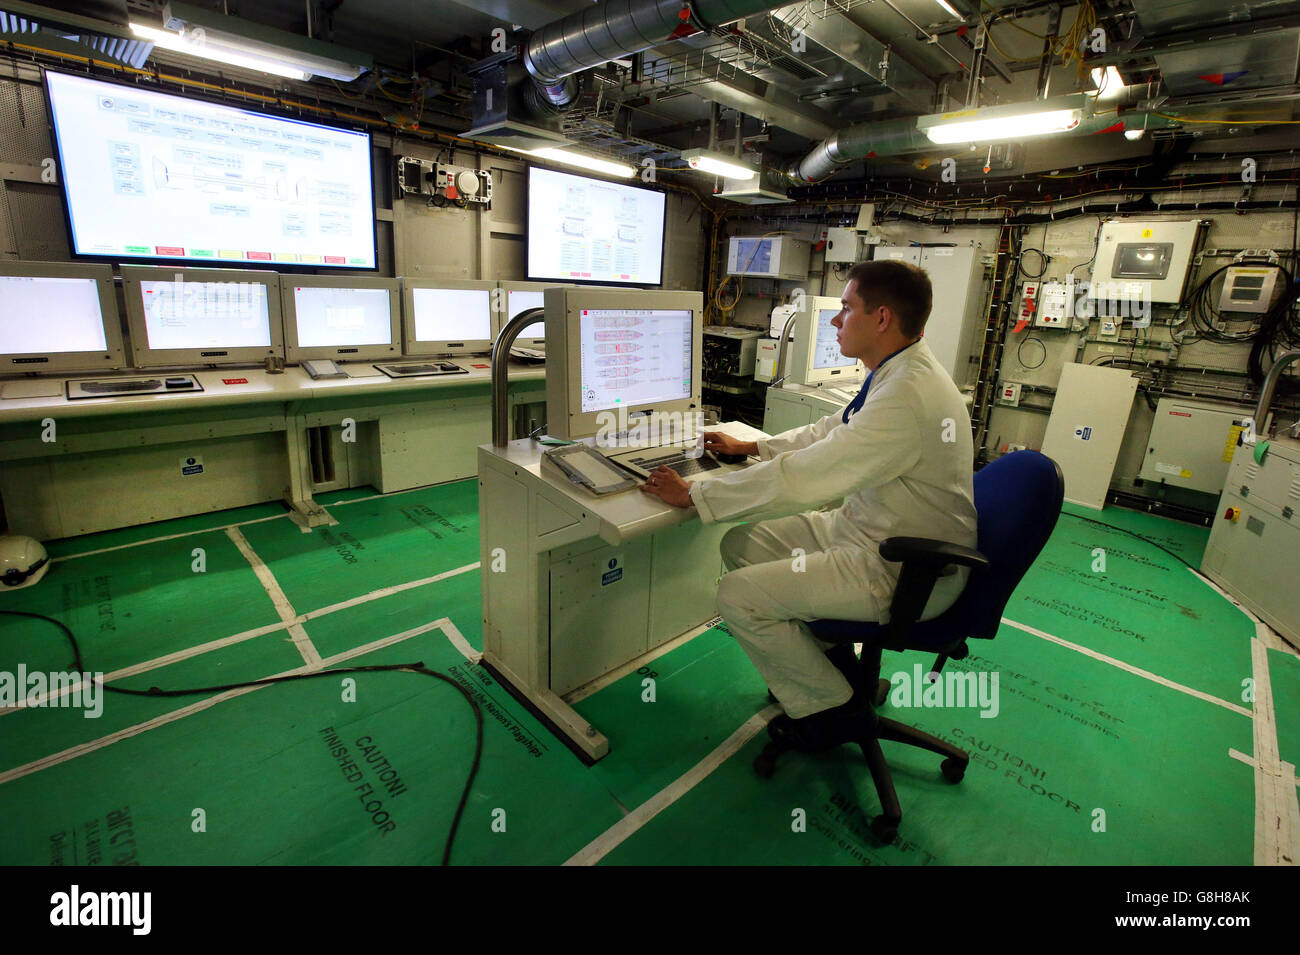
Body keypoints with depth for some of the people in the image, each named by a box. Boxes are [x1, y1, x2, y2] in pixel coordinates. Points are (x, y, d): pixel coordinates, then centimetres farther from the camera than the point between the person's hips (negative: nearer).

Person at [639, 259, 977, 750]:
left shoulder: (907, 396, -29)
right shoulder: (902, 373, 4)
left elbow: (800, 479, -30)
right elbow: (833, 430, 19)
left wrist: (691, 494, -21)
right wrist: (750, 446, 16)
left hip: (902, 573, -10)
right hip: (865, 528, 10)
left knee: (738, 595, -13)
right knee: (742, 543, 7)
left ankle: (829, 708, 10)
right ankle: (824, 655, 22)